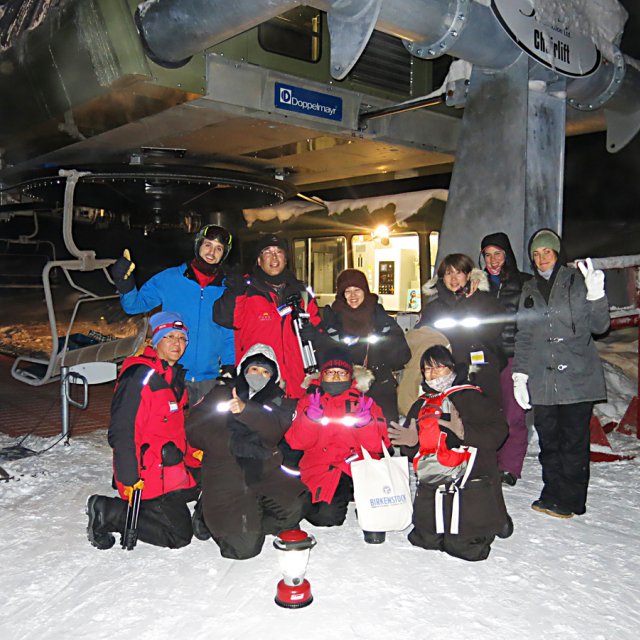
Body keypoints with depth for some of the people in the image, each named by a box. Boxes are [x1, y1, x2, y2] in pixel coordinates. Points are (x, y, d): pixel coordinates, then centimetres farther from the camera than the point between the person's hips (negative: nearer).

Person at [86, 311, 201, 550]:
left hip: (172, 466, 9)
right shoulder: (140, 376, -18)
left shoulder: (175, 375, 12)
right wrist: (130, 479, -24)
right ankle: (108, 513, 3)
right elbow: (122, 431, -22)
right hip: (149, 474, -9)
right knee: (180, 534, -4)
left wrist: (193, 453, 12)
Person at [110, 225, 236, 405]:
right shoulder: (169, 279, 2)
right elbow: (136, 304, 3)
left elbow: (231, 334, 12)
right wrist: (125, 285, -16)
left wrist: (229, 365, 3)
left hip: (209, 378, 2)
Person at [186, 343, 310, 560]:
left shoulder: (279, 401, 14)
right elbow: (194, 429, -1)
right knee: (244, 547, -17)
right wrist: (233, 444, -11)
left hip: (265, 470, 3)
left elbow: (277, 427, -9)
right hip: (225, 474, -3)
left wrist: (246, 410, -24)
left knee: (296, 504, -26)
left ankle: (253, 521, 4)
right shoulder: (220, 394, 11)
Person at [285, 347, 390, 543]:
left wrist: (365, 422, -19)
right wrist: (311, 417, -18)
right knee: (326, 516, -24)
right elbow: (298, 442, -2)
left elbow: (377, 445, 0)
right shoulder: (309, 400, 11)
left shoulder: (364, 401, 11)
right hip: (323, 470, 0)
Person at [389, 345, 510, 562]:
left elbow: (498, 430, -14)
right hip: (432, 486, 6)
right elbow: (414, 451, 21)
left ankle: (495, 520, 21)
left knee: (463, 547, -6)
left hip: (470, 483, -6)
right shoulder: (421, 405, 15)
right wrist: (411, 442, -3)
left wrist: (464, 433, -27)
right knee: (426, 540, 7)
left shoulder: (471, 397, -4)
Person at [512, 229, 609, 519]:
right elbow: (523, 337, 16)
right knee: (548, 441, 7)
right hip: (542, 380, 4)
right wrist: (519, 374, 8)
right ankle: (553, 495, 19)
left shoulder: (577, 282, 2)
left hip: (578, 377, -4)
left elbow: (599, 326, 0)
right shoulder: (528, 290, 14)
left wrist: (596, 295, -17)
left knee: (573, 441, -1)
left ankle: (570, 500, 9)